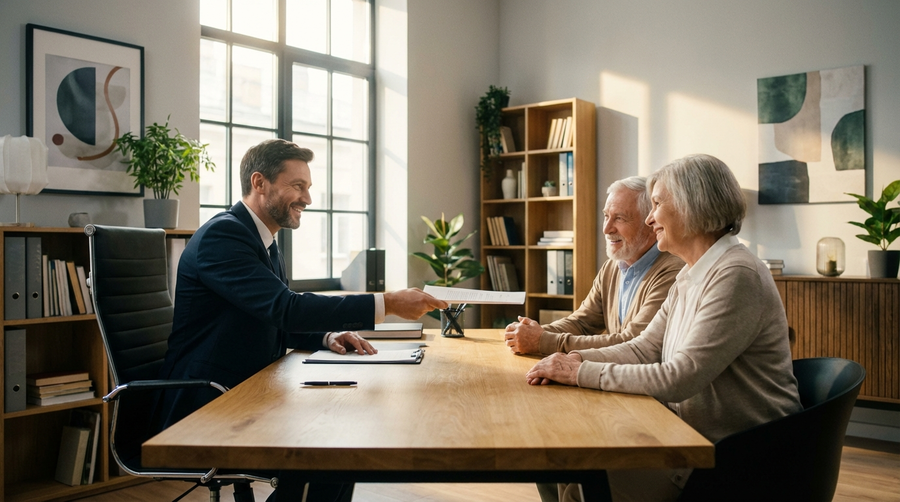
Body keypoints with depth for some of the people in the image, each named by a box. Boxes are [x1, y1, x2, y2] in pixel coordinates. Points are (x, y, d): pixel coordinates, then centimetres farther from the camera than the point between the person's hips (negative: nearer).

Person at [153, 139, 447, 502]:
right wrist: (387, 304, -28)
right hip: (203, 409, -9)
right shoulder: (221, 234, -17)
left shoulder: (262, 241, 13)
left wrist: (327, 338, -3)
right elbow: (285, 307, -28)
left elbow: (279, 323, 19)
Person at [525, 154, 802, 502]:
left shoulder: (737, 276, -21)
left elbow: (678, 379, -25)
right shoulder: (691, 276, 11)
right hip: (691, 434, 8)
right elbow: (643, 348, 10)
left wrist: (583, 373, -18)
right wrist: (579, 358, -6)